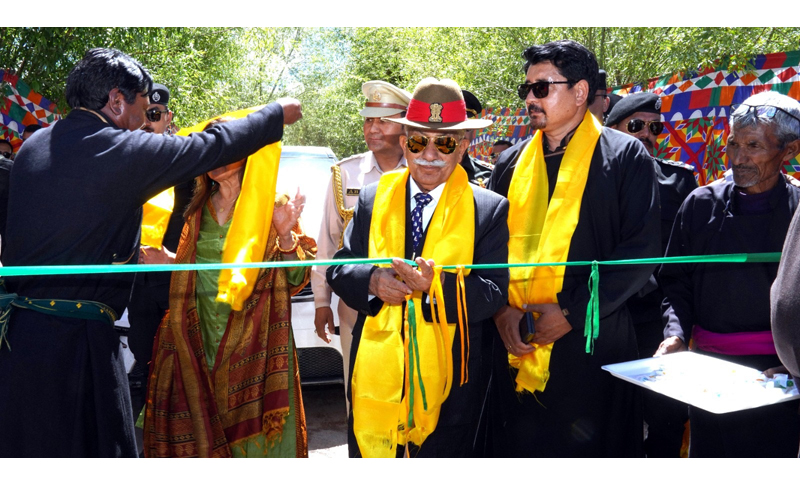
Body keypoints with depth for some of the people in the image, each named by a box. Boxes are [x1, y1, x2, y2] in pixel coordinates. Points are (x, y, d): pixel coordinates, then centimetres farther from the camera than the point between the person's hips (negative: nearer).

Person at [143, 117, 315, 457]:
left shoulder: (273, 206, -2)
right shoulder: (198, 208, 11)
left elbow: (295, 277, -5)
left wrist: (285, 234, -19)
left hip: (253, 338, -4)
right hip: (201, 337, 4)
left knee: (252, 428, -1)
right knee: (199, 432, 8)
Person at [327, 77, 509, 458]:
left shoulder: (490, 209, -2)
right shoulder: (372, 200, 7)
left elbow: (494, 293, -8)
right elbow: (339, 269, 6)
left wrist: (437, 284, -25)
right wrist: (373, 281, -16)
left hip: (447, 384, -2)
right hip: (376, 374, 3)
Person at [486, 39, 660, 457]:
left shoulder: (625, 156, -1)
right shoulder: (512, 162, 12)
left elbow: (641, 249, -8)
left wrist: (573, 312, -13)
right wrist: (500, 309, -4)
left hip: (589, 342, -4)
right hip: (515, 345, 4)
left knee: (587, 448, 5)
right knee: (517, 446, 10)